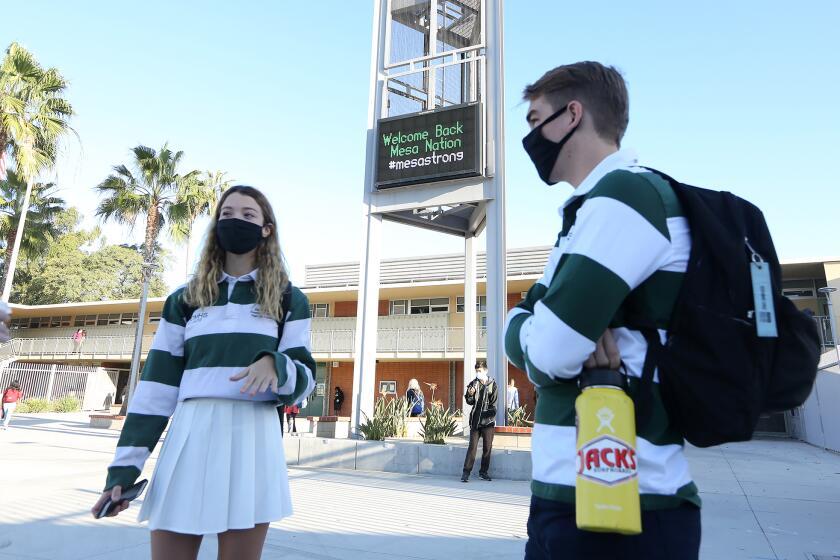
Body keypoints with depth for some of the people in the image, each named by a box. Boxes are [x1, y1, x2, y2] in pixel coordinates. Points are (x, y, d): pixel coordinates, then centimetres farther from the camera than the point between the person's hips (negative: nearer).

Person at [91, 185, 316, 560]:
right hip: (189, 438, 2)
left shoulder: (288, 300, 7)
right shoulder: (185, 299, 12)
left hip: (252, 440, -1)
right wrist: (125, 466, 3)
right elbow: (157, 386, 8)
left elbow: (304, 381, 4)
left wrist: (275, 365, -19)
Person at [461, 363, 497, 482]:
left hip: (488, 420, 0)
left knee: (487, 447, 6)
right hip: (475, 420, 0)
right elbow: (469, 402, 5)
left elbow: (493, 403, 4)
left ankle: (484, 471, 19)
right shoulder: (473, 384, 4)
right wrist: (470, 395, -15)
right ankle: (466, 472, 2)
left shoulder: (492, 384, 1)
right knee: (472, 446, -2)